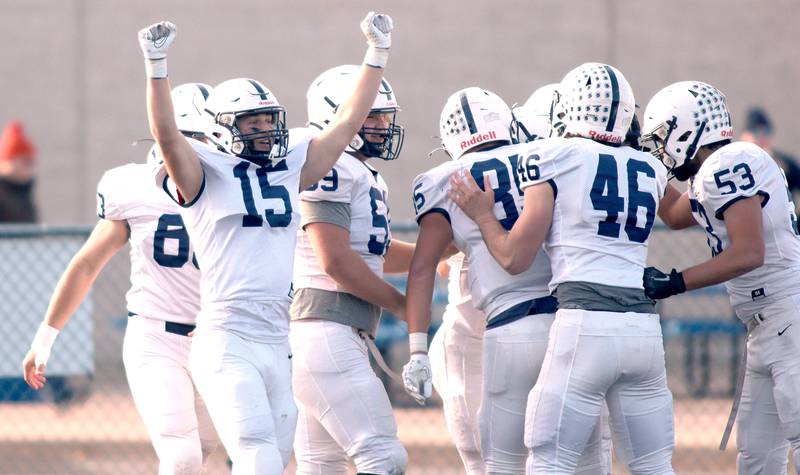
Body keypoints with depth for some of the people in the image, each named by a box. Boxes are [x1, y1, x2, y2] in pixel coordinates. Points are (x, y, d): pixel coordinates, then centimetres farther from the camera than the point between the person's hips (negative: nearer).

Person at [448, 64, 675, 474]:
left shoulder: (553, 159, 0)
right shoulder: (649, 170, 15)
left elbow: (514, 258, 2)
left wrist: (482, 214, 19)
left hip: (585, 324, -5)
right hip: (644, 326, 5)